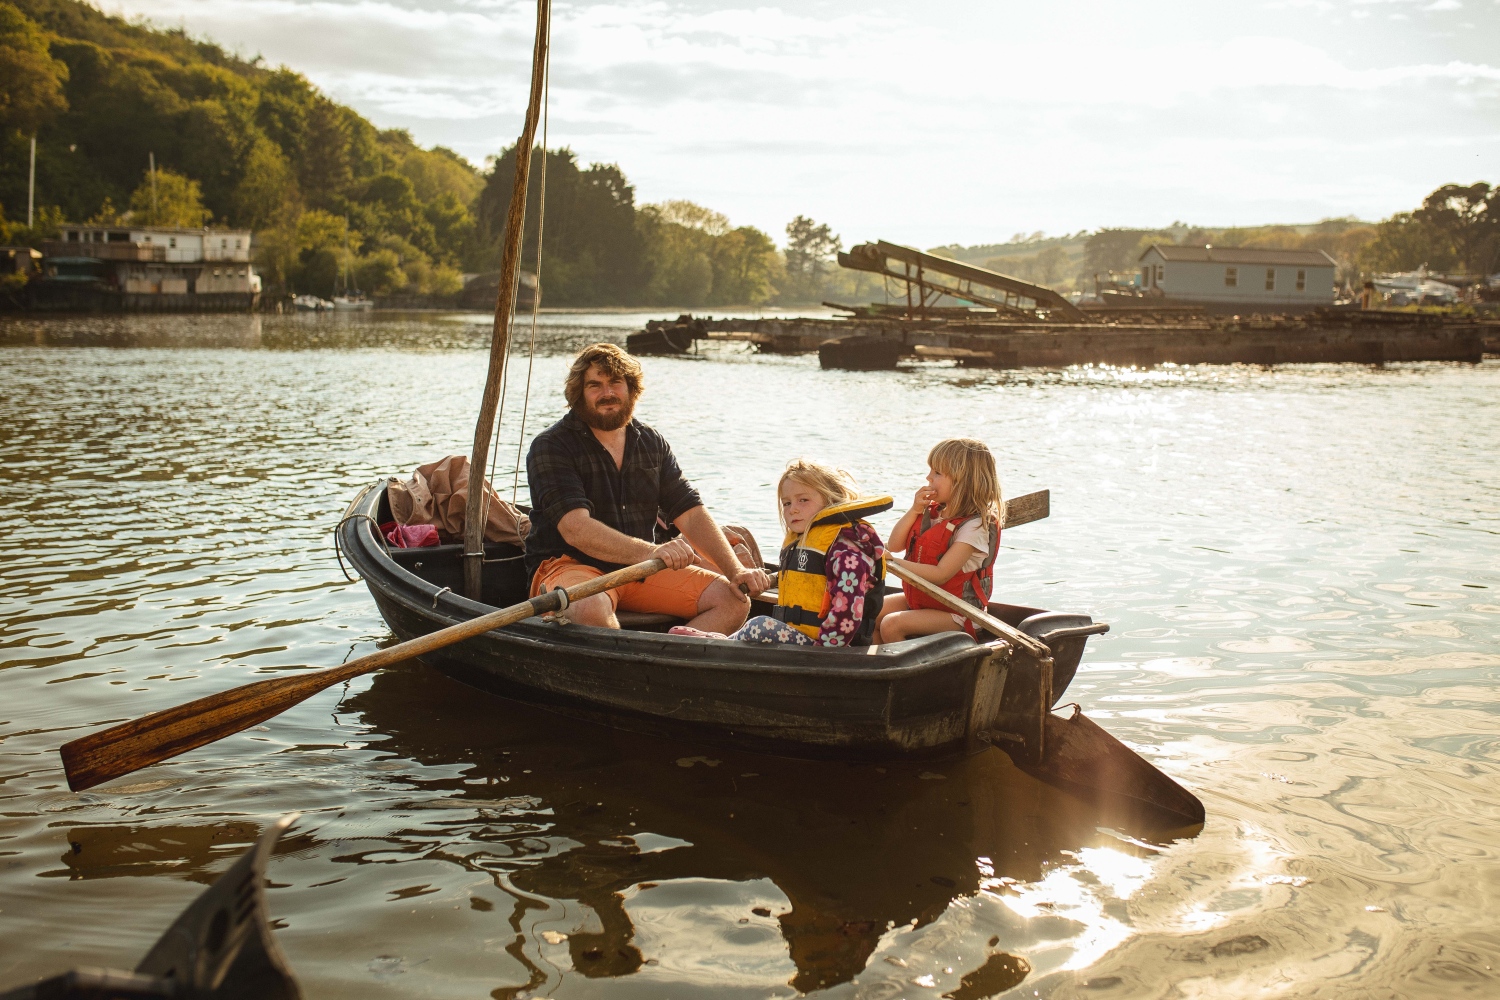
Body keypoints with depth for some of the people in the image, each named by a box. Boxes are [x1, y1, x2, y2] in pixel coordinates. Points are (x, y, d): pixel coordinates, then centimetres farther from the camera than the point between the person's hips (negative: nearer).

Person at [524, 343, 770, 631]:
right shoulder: (551, 446, -8)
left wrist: (735, 570, -11)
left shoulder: (653, 445, 11)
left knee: (734, 600, -12)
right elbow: (575, 529, -22)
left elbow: (690, 515, 6)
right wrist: (650, 551, -36)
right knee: (591, 609, -40)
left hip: (640, 570, 6)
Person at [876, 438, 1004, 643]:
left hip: (956, 612, -9)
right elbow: (895, 546, 3)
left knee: (891, 625, -24)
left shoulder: (975, 526, -21)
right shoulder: (932, 512, 3)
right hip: (919, 600, 9)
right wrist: (914, 511, -11)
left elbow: (940, 575, -27)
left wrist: (895, 563, -29)